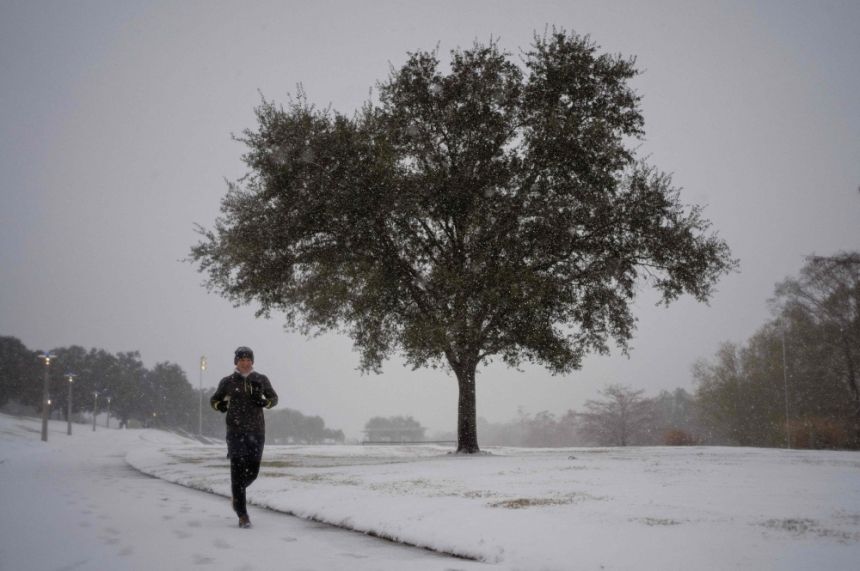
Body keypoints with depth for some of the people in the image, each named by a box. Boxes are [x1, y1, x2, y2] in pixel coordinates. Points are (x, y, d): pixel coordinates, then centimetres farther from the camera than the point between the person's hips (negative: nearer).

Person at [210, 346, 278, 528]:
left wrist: (264, 402, -6)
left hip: (257, 431, 2)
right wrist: (220, 405, -8)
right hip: (236, 431, -2)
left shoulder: (261, 380, 6)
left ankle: (236, 493, 39)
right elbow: (214, 399, 15)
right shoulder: (228, 382, 3)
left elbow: (274, 398, 16)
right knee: (238, 470, -8)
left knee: (253, 470, 6)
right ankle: (242, 515, -5)